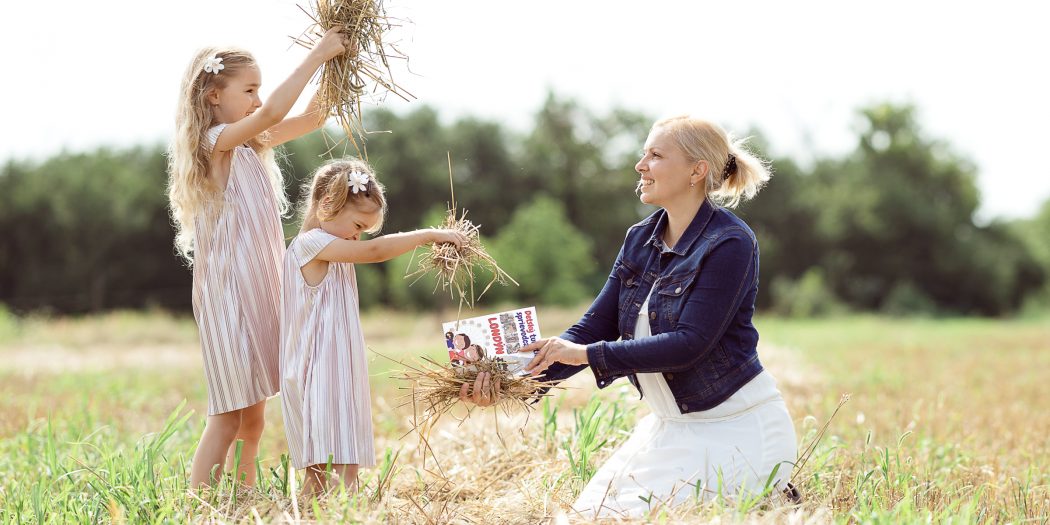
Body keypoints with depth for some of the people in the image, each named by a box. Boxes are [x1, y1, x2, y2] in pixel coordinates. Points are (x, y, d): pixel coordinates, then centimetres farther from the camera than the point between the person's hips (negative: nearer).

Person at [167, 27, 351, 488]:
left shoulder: (252, 145, 14)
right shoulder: (217, 141, -12)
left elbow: (311, 118, 15)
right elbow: (273, 113, -29)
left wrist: (332, 66, 1)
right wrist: (316, 55, -24)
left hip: (258, 290, 9)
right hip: (229, 291, -9)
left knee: (252, 416, 11)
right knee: (229, 415, -9)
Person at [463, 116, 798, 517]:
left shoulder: (730, 244, -18)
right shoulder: (640, 240, 6)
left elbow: (689, 344, -23)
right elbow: (594, 327, 2)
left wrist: (586, 354, -25)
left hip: (734, 426, -8)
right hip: (671, 424, 8)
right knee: (588, 512, 4)